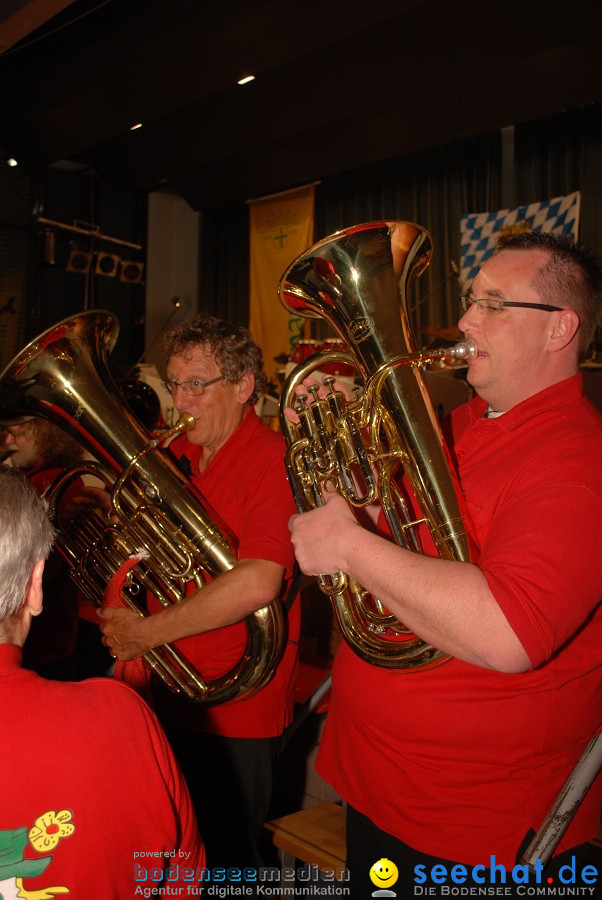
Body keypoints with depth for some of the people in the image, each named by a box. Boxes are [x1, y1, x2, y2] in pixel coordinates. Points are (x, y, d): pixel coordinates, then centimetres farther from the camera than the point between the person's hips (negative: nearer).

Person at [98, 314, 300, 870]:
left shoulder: (272, 460, -18)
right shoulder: (176, 456, 5)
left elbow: (256, 584, -30)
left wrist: (146, 633, -21)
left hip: (235, 714, -7)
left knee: (224, 864, 11)